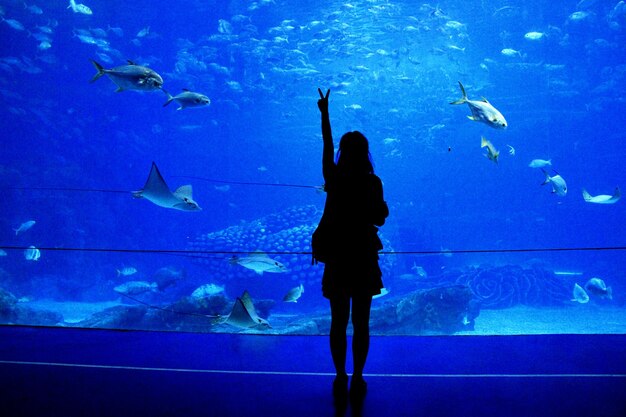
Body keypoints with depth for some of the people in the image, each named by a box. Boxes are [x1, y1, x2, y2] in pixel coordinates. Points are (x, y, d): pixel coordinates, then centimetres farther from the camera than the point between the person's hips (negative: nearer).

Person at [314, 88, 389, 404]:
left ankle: (341, 380, 20)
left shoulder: (333, 177, -5)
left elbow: (327, 145, 9)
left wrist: (324, 112, 20)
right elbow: (381, 218, -6)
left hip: (337, 258, 1)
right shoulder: (373, 182, -9)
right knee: (360, 323, 10)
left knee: (338, 323, 12)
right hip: (363, 259, -1)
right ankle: (357, 380, 19)